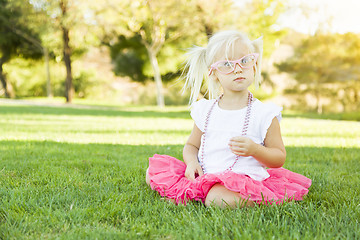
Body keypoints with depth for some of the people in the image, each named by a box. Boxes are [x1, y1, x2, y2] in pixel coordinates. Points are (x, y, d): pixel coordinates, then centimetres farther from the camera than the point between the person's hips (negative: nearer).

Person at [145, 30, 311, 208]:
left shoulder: (264, 113, -2)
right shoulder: (204, 110, 9)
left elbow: (279, 158, 2)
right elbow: (191, 145, 20)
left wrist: (255, 150, -19)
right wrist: (191, 162, -4)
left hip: (241, 178, -4)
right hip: (203, 176, 5)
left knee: (218, 199, -37)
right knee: (153, 173, -6)